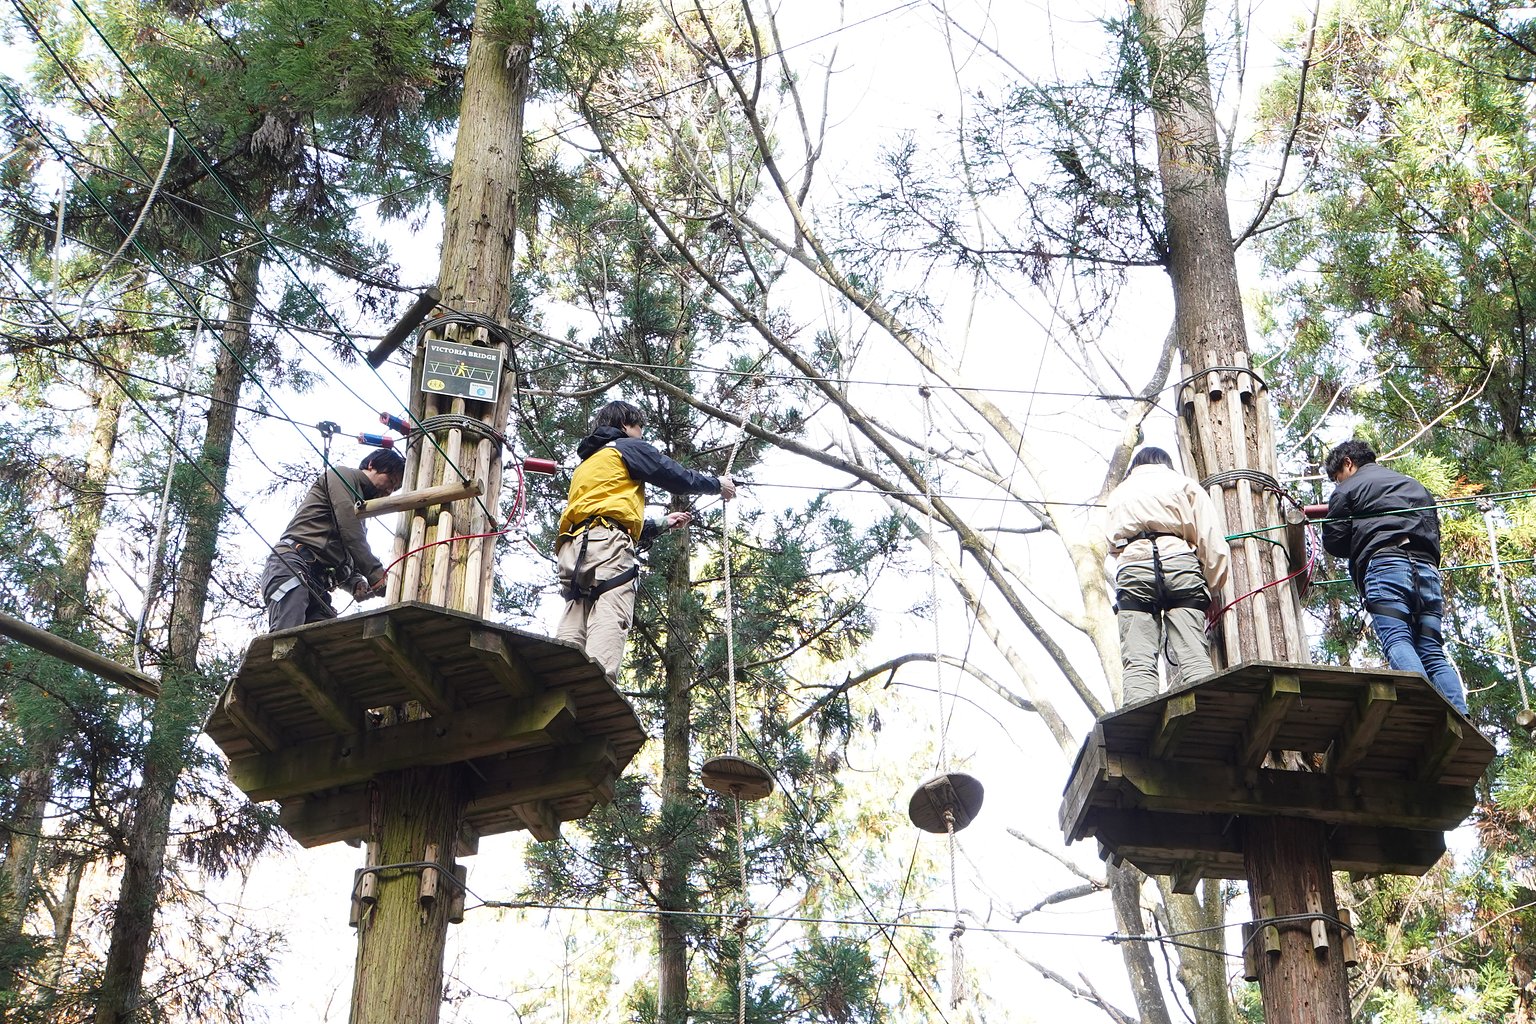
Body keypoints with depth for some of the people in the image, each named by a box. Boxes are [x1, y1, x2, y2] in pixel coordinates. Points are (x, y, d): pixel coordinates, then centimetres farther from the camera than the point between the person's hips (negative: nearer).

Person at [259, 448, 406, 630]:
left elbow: (348, 561, 29)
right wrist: (376, 574, -12)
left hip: (318, 584, 9)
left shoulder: (359, 510, 34)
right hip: (291, 564, -9)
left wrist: (357, 584, 5)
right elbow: (349, 533, -8)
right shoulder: (343, 475, 8)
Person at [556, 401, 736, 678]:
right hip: (607, 545, -8)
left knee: (572, 634, -5)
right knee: (608, 625, -22)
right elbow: (677, 477, 10)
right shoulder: (628, 447, 12)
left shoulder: (585, 465, 36)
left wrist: (662, 524, 45)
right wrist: (718, 485, 27)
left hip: (573, 547, 8)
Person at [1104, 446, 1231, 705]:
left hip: (1132, 567, 1)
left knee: (1137, 663, -13)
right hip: (1180, 562, -1)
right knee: (1193, 657, -11)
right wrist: (1211, 586, 13)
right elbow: (1212, 541, 9)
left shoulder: (1118, 493, 31)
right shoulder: (1184, 484, 21)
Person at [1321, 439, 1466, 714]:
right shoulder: (1416, 486, 34)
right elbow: (1434, 531, 33)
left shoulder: (1348, 488, 14)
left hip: (1384, 562, -6)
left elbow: (1333, 541, 10)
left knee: (1396, 640, -18)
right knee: (1433, 652, -1)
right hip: (1427, 566, 6)